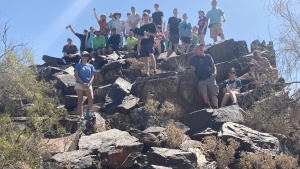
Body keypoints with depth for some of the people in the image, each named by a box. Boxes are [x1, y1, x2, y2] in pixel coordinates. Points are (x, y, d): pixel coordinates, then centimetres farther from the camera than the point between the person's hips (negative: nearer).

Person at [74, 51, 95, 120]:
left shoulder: (91, 66, 14)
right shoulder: (78, 65, 7)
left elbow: (92, 76, 8)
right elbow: (76, 75, -2)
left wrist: (89, 83, -9)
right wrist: (82, 83, -13)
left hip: (88, 84, 2)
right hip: (79, 84, -2)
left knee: (91, 98, -15)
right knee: (80, 100, -3)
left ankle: (88, 112, 1)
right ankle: (81, 116, -5)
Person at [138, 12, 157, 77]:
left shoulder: (152, 25, 9)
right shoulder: (142, 27, 19)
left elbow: (155, 34, 3)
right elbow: (139, 37, 15)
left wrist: (149, 33, -13)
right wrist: (143, 37, -6)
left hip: (150, 42, -4)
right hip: (143, 43, 5)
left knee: (151, 55, -26)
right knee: (145, 58, 2)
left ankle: (155, 70, -23)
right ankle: (147, 73, 5)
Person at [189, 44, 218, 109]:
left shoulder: (208, 56, 15)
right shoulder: (193, 58, 17)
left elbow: (213, 66, 13)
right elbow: (191, 67, 17)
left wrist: (215, 73, -5)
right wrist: (192, 68, -6)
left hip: (210, 78, 0)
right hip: (201, 80, 0)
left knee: (214, 94, -7)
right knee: (204, 93, -19)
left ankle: (215, 108, -2)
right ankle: (207, 107, 1)